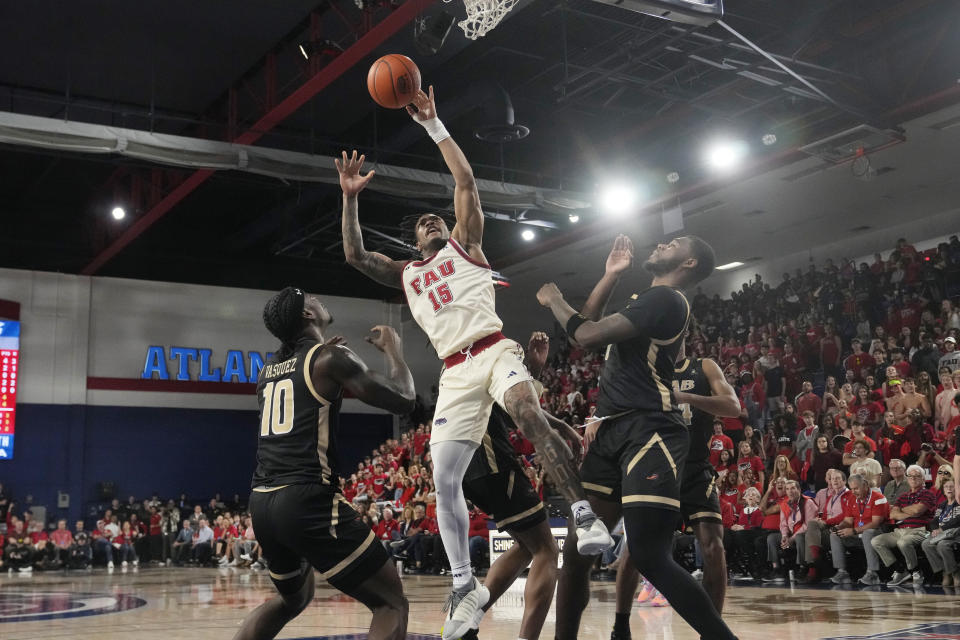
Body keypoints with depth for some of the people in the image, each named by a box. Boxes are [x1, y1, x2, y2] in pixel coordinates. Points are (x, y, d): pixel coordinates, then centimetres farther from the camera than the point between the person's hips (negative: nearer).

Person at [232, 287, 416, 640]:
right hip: (308, 501, -8)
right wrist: (393, 350, 12)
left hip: (262, 503, 8)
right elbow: (402, 400, -5)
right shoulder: (331, 358, -3)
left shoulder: (267, 370, 18)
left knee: (293, 598, 33)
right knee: (392, 604, 1)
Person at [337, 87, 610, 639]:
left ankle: (585, 516, -35)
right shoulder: (406, 275, 27)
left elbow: (466, 180, 8)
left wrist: (432, 124, 7)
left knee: (530, 416, -36)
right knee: (445, 480, -5)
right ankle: (466, 586, 5)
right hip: (457, 374, 4)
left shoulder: (465, 245, 18)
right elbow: (355, 255, 14)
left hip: (497, 350, -4)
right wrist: (351, 197, 8)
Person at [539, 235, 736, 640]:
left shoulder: (665, 298, -10)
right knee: (576, 551, 8)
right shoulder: (646, 301, 22)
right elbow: (587, 326, 30)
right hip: (614, 433, 10)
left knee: (650, 558, -17)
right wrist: (612, 272, 25)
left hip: (649, 433, -10)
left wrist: (554, 301, 1)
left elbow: (588, 336, -17)